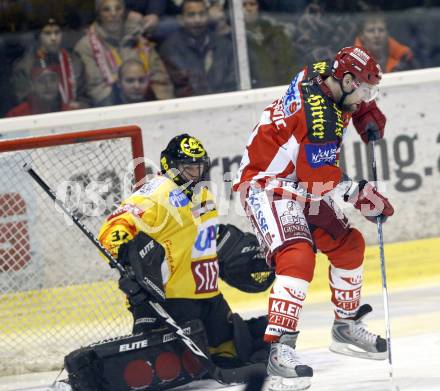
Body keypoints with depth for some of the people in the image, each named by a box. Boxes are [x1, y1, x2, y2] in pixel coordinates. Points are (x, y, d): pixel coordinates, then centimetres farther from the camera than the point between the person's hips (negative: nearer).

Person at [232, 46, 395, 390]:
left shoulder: (322, 76, 0)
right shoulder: (320, 114, -28)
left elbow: (360, 104, 23)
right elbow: (322, 178, -27)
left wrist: (370, 119, 5)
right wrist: (358, 193, -18)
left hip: (301, 188, 11)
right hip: (268, 184, -11)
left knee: (349, 244, 16)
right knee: (298, 256, -29)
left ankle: (346, 327, 33)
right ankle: (280, 351, -36)